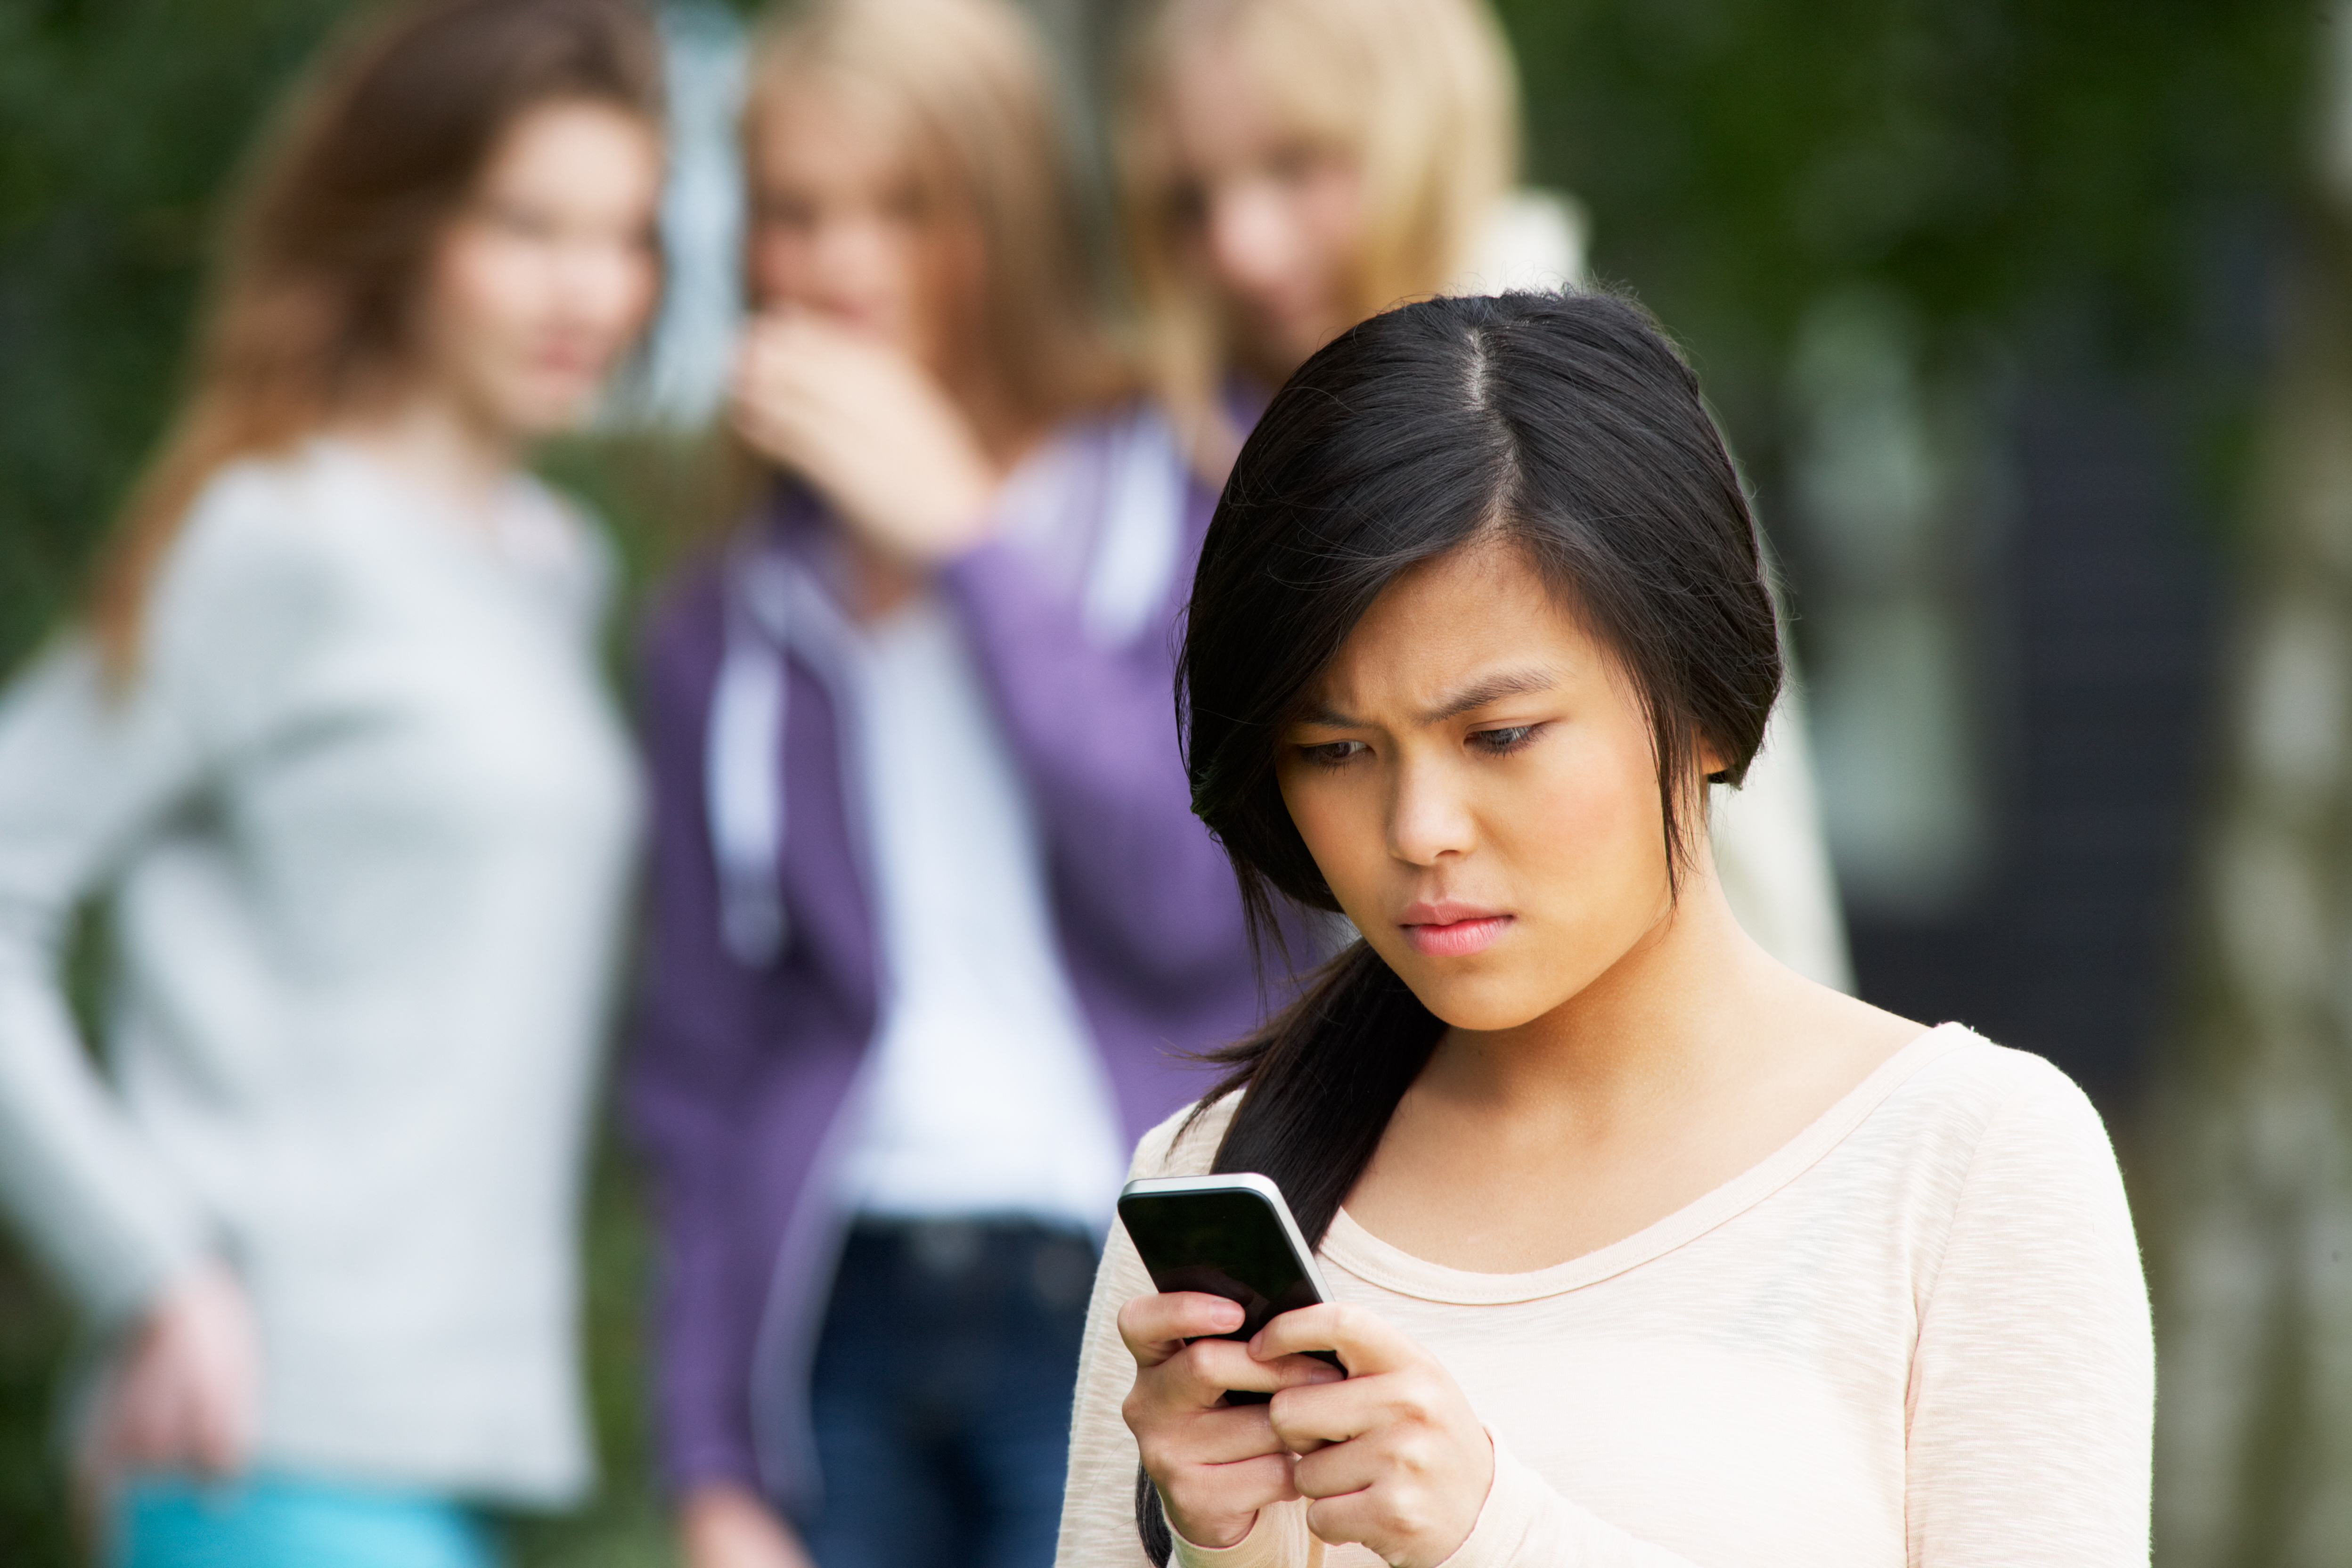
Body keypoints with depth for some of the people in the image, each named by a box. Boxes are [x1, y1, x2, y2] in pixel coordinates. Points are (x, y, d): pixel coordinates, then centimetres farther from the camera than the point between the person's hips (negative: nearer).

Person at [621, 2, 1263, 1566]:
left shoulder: (1196, 499, 2)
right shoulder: (729, 630, 14)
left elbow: (1195, 904, -11)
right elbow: (702, 1069, 15)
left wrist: (965, 540, -8)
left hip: (1117, 1317, -4)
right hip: (846, 1320, 4)